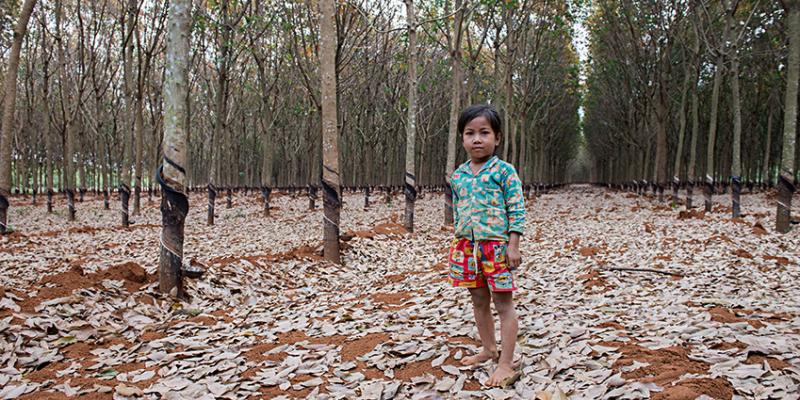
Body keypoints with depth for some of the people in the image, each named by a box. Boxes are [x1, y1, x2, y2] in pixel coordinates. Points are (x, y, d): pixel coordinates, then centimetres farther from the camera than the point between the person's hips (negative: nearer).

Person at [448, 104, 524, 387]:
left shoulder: (504, 171, -8)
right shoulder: (458, 175, 8)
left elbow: (517, 210, -9)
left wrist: (513, 246, -15)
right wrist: (459, 244, 16)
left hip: (496, 244, -6)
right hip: (468, 246, 6)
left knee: (503, 302, 1)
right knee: (479, 300, 16)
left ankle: (506, 364, 6)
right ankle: (489, 349, 34)